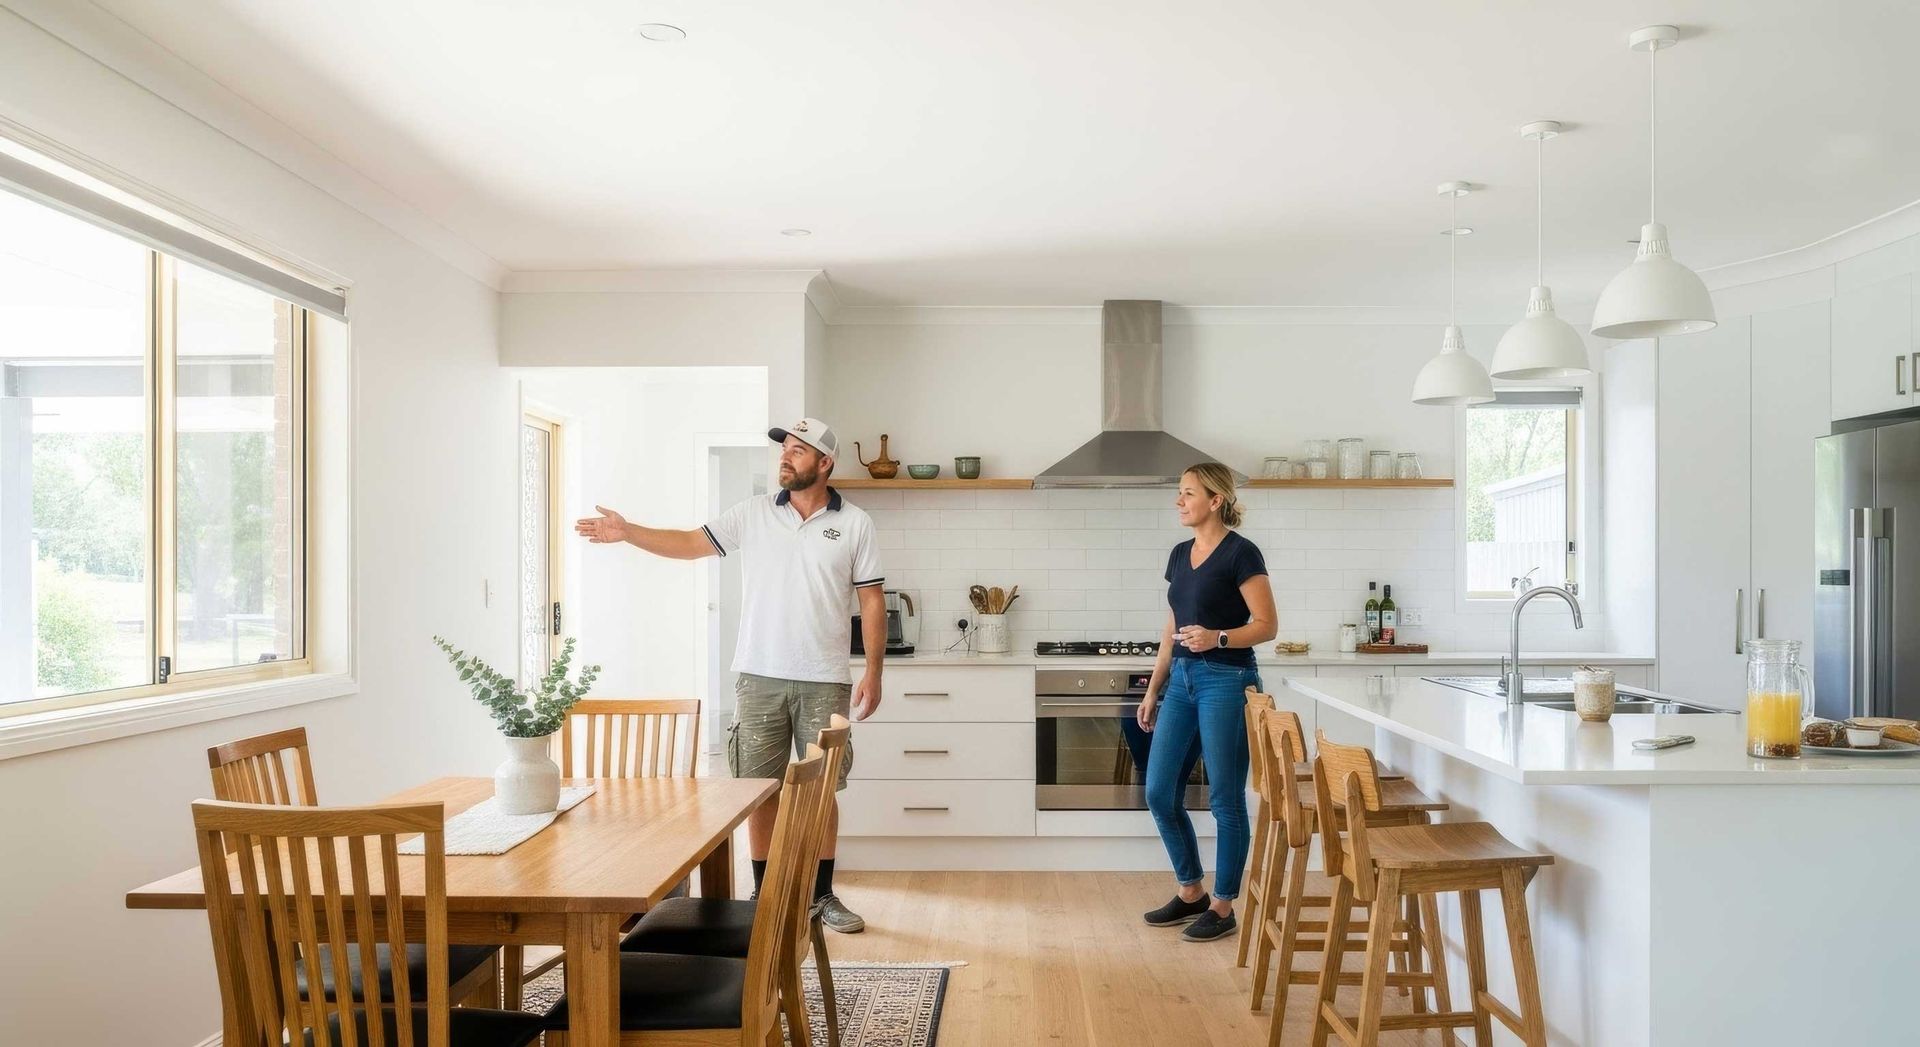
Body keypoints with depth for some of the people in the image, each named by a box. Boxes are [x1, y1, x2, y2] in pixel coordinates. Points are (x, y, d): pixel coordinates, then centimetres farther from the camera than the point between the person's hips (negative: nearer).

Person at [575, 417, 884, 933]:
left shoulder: (855, 524, -1)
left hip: (824, 681, -1)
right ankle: (762, 893, 22)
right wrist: (627, 532, -9)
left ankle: (823, 895, 21)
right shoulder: (753, 513, 4)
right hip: (759, 677, 2)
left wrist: (873, 672, -6)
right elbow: (691, 542, 4)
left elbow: (871, 601, -1)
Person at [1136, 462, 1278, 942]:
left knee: (1225, 799, 2)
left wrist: (1217, 638, -27)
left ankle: (1223, 906, 16)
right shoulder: (1180, 553, 12)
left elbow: (1267, 625, -11)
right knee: (1160, 793, 7)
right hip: (1182, 681, 8)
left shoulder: (1240, 552, -10)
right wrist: (1153, 690, 16)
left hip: (1227, 682, -8)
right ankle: (1190, 893, 24)